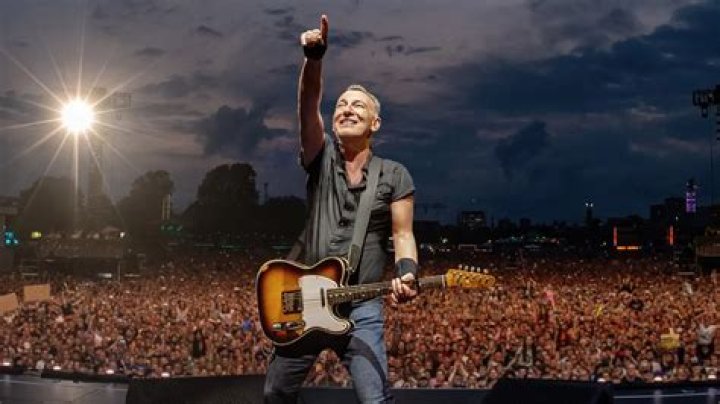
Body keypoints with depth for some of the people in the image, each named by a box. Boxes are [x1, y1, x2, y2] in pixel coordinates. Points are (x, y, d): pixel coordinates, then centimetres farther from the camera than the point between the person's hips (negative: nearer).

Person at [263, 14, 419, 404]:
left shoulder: (395, 176, 2)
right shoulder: (322, 158, 4)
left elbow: (402, 235, -1)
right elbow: (307, 105, -12)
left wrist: (406, 273, -23)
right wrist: (314, 56, -30)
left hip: (361, 307, -2)